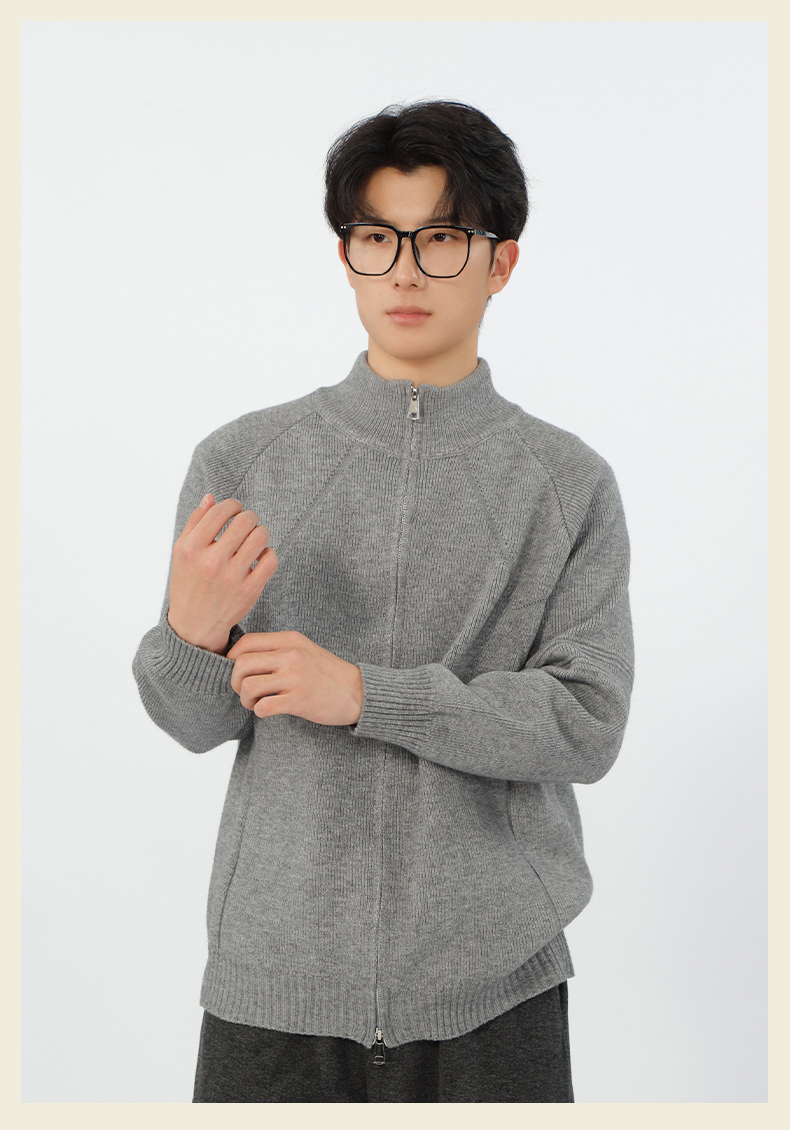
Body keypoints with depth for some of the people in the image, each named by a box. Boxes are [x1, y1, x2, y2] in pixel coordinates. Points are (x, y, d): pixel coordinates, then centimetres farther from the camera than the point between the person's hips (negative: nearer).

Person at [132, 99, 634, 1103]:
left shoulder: (568, 484, -3)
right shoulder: (239, 462, -1)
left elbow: (587, 725, -10)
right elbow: (194, 722, 0)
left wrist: (366, 693, -18)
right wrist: (191, 632, -22)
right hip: (274, 972, 1)